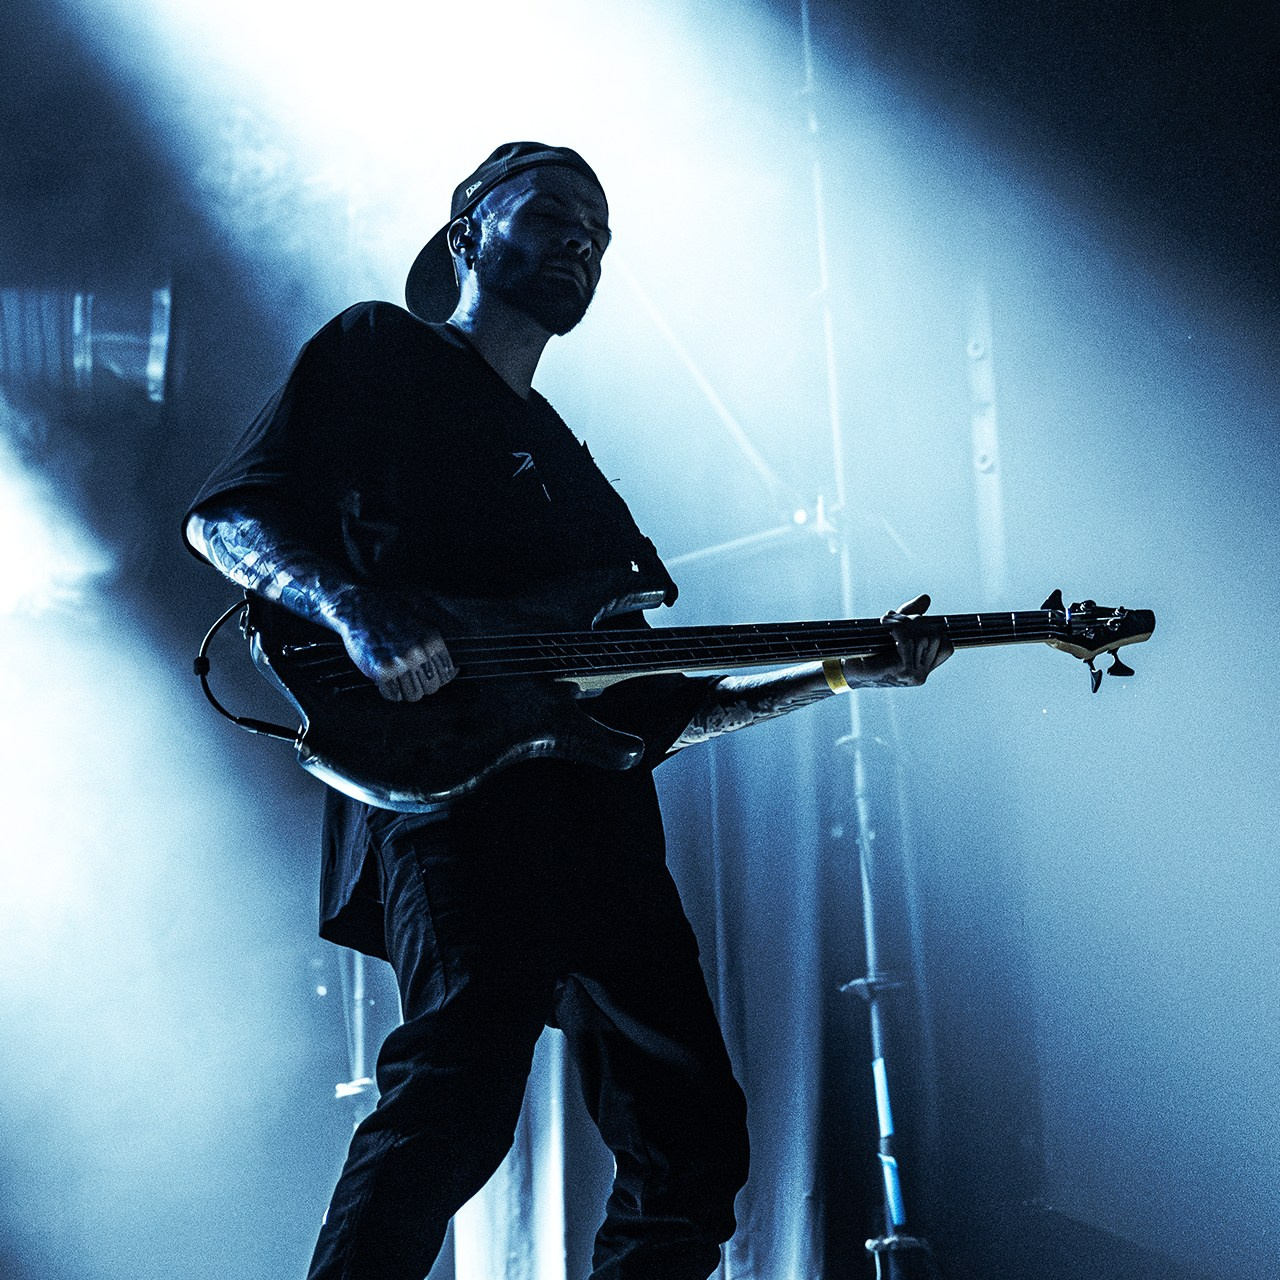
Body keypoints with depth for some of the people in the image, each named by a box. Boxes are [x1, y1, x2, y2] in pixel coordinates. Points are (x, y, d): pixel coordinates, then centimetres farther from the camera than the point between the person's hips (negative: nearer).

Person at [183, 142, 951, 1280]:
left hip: (601, 831, 8)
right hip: (448, 791, -8)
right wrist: (355, 601, -22)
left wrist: (841, 673, 20)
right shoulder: (382, 354, 12)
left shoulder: (569, 469, 31)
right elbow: (225, 512, -2)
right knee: (462, 1086, -30)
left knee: (690, 1143, 5)